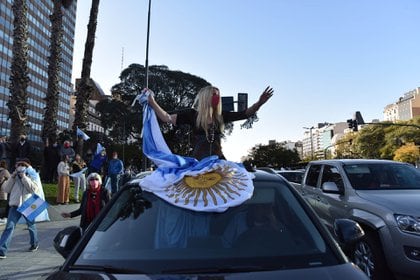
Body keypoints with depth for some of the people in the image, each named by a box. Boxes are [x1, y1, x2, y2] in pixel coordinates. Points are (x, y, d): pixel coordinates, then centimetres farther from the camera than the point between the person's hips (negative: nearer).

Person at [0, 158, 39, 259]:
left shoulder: (32, 177, 0)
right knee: (9, 227, -8)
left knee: (31, 226, 15)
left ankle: (34, 244, 37)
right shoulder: (14, 177, 9)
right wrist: (12, 177, -9)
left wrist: (24, 177, -18)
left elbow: (34, 189, -16)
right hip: (15, 205, 2)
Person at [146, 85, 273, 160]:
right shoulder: (192, 114, 1)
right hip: (198, 161, -4)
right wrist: (152, 102, -10)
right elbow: (167, 118, -4)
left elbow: (245, 114, 12)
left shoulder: (220, 116, 10)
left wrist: (260, 103, 1)